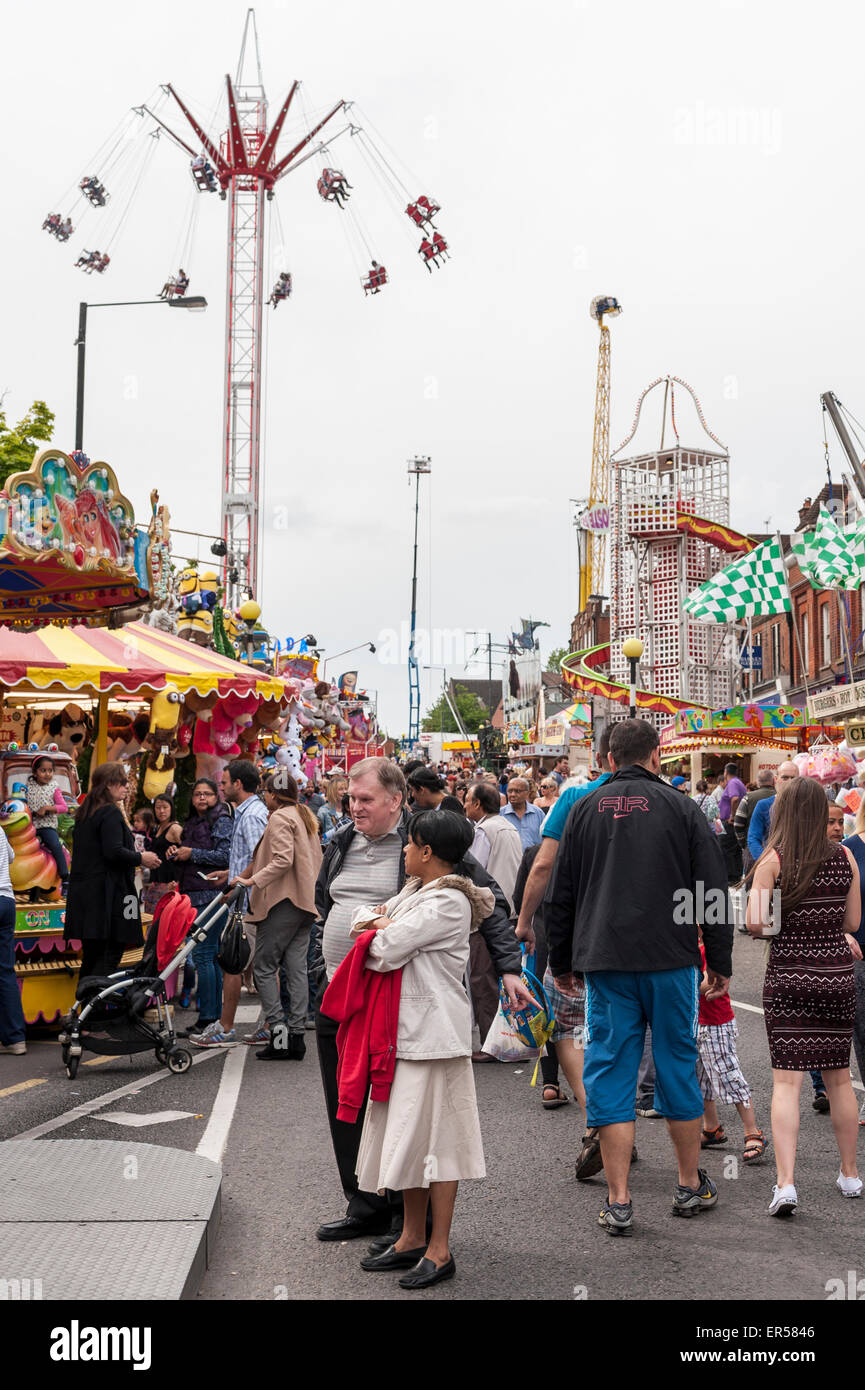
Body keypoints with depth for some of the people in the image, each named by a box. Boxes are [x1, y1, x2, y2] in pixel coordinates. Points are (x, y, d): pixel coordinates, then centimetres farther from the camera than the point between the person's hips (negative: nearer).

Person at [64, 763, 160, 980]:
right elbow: (114, 852, -22)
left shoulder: (85, 813, 18)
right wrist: (141, 858, -7)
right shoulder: (111, 813, -11)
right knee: (109, 957, -7)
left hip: (83, 893, 9)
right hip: (107, 895, -9)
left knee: (91, 957, 14)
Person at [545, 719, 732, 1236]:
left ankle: (618, 1201, 4)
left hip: (605, 961, 1)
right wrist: (720, 962, 8)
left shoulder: (586, 808, 5)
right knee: (678, 1066, 12)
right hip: (670, 960, -1)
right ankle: (691, 1186, 24)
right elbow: (714, 891, 0)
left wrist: (563, 963, 18)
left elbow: (561, 894, 9)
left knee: (611, 1070, 4)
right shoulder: (681, 808, 0)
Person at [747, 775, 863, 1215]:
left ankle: (786, 1183, -13)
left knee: (786, 1080, -3)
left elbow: (755, 923, -17)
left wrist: (780, 922, 4)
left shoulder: (773, 860, -9)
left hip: (787, 978, -3)